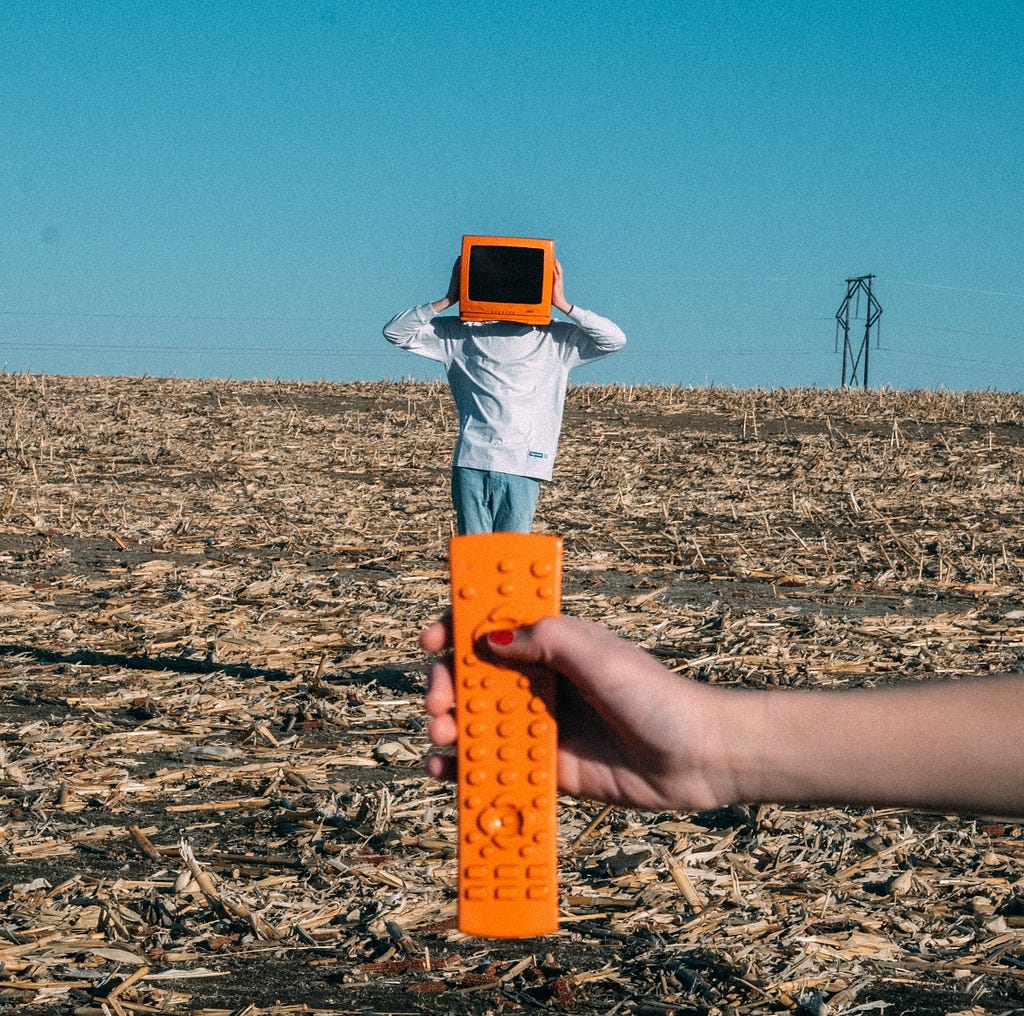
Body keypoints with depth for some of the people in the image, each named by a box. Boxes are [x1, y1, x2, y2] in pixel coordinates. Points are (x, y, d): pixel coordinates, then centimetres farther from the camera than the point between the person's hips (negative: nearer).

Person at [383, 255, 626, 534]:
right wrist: (447, 301, 0)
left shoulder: (555, 339, 10)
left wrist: (563, 305, -3)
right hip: (471, 462, 1)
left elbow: (614, 339, -1)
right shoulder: (463, 333, 11)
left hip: (522, 468, -1)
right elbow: (395, 332, 9)